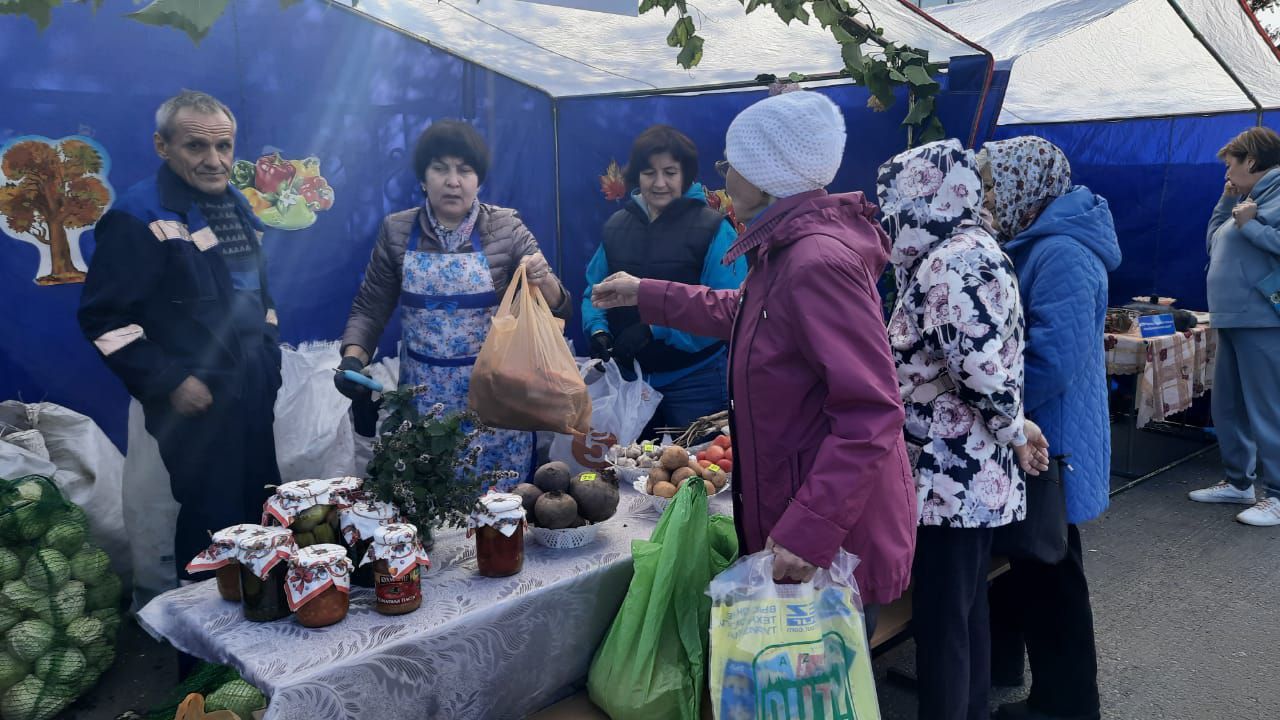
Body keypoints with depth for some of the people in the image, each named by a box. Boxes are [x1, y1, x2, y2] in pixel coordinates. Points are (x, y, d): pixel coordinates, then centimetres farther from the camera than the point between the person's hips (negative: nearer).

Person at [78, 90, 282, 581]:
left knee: (263, 512, 17)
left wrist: (269, 358, 13)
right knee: (214, 523, 2)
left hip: (254, 396, 8)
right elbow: (103, 319, -16)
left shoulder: (235, 206, 10)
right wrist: (170, 381, -18)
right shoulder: (139, 218, -14)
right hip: (196, 404, -7)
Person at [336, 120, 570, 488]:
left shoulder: (506, 228, -5)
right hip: (421, 398, 1)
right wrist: (353, 358, -12)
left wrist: (544, 280, -26)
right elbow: (369, 308, 5)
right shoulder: (396, 230, -1)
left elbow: (558, 309, -5)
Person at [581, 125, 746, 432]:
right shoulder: (616, 226, 6)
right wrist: (597, 331, -7)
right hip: (627, 378, 4)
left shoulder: (714, 229, -9)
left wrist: (656, 328, -24)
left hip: (694, 381, -4)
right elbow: (594, 291, 13)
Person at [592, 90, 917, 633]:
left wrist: (808, 531, -29)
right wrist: (646, 295, 33)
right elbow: (739, 312, 30)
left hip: (833, 545, -10)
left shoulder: (818, 261, -25)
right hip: (792, 523, 10)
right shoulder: (785, 250, 9)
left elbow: (871, 414, -28)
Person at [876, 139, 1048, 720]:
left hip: (951, 478, -10)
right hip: (972, 475, 10)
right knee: (966, 612, 20)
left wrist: (1013, 429, -9)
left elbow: (987, 372, -25)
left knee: (940, 623, 2)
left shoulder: (949, 263, -19)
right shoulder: (967, 251, 12)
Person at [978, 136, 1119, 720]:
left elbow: (1051, 363, -30)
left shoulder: (1063, 255, -23)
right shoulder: (1031, 246, 10)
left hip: (1046, 447, -10)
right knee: (1010, 559, 22)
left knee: (1048, 582, 4)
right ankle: (998, 667, 39)